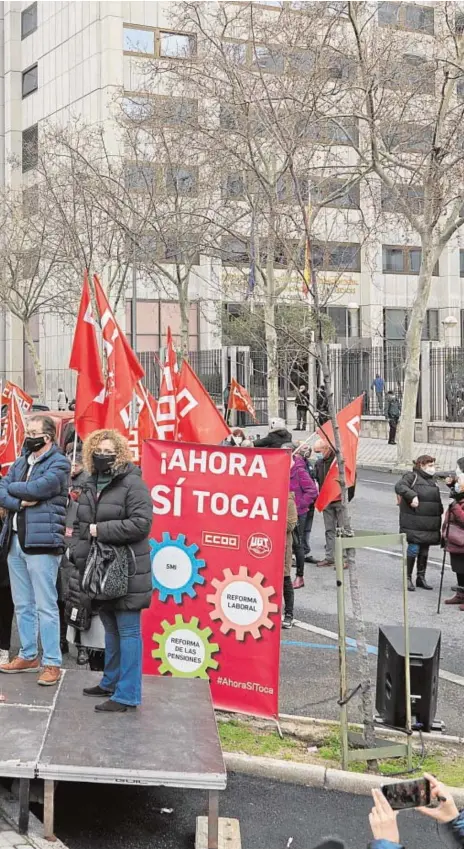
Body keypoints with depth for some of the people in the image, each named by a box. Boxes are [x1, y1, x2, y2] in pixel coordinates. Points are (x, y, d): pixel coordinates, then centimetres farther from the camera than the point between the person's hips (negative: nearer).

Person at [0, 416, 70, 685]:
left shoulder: (59, 463, -6)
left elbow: (36, 488, -19)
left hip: (42, 543, -7)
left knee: (45, 606, -5)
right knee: (23, 605, 14)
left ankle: (52, 663, 0)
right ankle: (29, 656, 24)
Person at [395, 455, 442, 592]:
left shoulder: (432, 480, 19)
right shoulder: (412, 476, -4)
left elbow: (437, 500, 26)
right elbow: (399, 486, -21)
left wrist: (440, 512, 18)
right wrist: (412, 496, -31)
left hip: (429, 525, 7)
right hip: (414, 523, -7)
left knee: (424, 551, 11)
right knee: (413, 549, -9)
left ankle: (421, 578, 21)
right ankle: (408, 578, 2)